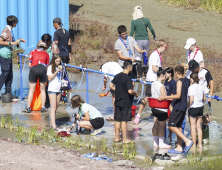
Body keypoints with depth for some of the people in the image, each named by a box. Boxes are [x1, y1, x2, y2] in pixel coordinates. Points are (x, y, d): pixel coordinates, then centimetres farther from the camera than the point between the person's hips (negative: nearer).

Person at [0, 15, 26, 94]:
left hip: (8, 56, 10)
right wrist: (11, 43, -21)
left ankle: (8, 93, 15)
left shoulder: (10, 30, 15)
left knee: (10, 75, 11)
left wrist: (18, 40, 20)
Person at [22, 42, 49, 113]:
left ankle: (28, 107, 6)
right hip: (43, 69, 0)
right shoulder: (46, 54, 24)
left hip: (33, 68, 0)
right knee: (42, 90, 13)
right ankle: (43, 107, 13)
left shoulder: (33, 52, 22)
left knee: (31, 90, 7)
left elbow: (29, 65, 17)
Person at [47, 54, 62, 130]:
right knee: (53, 107, -11)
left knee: (56, 107, 9)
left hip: (58, 89, 7)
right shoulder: (50, 67, -7)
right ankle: (54, 126, -15)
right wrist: (57, 72, -18)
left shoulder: (59, 67, 13)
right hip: (52, 90, -7)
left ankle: (51, 122, 18)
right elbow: (49, 78, -12)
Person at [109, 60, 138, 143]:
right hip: (126, 102, -7)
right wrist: (135, 93, -4)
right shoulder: (127, 78, -18)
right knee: (124, 121, -2)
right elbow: (130, 91, -23)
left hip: (117, 102, 7)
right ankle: (125, 139, 3)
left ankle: (117, 137, 19)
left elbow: (111, 86, 11)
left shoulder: (117, 76, 4)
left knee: (117, 120, 12)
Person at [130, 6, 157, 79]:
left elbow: (132, 32, -6)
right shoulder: (146, 20, 1)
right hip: (146, 40, 3)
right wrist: (154, 37, 25)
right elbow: (151, 29, 8)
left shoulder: (133, 21, -7)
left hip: (138, 41, -3)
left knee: (138, 59, -3)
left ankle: (140, 75, -9)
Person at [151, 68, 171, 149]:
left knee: (155, 125, 14)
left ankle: (155, 142, 21)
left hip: (154, 108, 9)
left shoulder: (153, 84, 6)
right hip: (161, 108, -9)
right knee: (162, 126, 0)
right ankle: (161, 143, 5)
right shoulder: (161, 86, -19)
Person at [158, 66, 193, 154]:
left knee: (172, 125, -8)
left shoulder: (179, 81, -14)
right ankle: (179, 147, 11)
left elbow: (178, 96, -22)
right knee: (178, 126, 12)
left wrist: (164, 97, -20)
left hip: (178, 107, -9)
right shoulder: (187, 81, 12)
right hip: (184, 107, 9)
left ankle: (187, 141, -15)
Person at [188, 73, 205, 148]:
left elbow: (191, 100, -22)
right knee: (199, 126, 13)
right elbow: (204, 98, 12)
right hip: (201, 107, 6)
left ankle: (194, 144, 7)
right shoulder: (201, 87, 4)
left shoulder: (191, 87, -16)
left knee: (193, 127, 3)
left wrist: (188, 106, -8)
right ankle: (200, 144, 14)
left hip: (193, 108, -6)